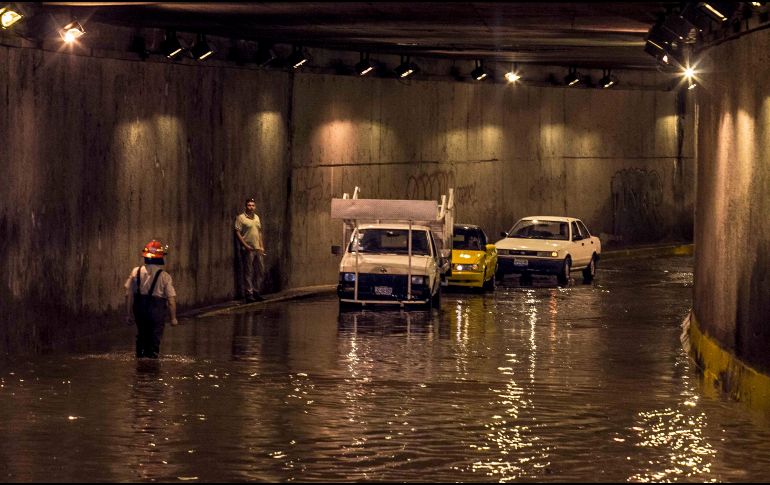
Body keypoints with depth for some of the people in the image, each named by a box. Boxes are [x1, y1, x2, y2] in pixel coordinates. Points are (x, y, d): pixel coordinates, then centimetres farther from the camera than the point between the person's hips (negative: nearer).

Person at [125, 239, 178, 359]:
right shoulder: (164, 276, -10)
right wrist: (173, 318, 1)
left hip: (140, 310, 3)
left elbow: (129, 295, 0)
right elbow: (171, 299, -9)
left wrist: (130, 314, 9)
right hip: (157, 311, -3)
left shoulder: (136, 272, -2)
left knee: (142, 334, 18)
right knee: (155, 336, 6)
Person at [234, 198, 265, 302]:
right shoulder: (241, 218, -6)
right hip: (248, 250, -7)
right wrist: (245, 245, -18)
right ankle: (249, 294, 0)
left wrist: (261, 247, 14)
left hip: (258, 249, 7)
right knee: (248, 272, -4)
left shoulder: (257, 217, 15)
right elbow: (237, 232, -11)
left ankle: (256, 292, 20)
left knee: (260, 271, 10)